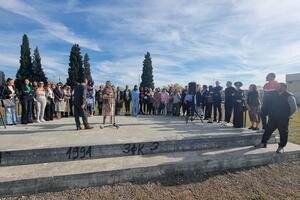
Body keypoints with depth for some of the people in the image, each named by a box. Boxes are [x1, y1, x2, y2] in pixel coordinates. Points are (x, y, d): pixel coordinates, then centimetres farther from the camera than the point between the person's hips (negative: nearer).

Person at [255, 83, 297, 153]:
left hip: (283, 119, -5)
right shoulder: (275, 95, 6)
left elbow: (294, 108, -8)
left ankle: (281, 147, 20)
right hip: (273, 118, 6)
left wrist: (287, 115, -2)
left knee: (283, 133, 6)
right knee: (268, 130, 9)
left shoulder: (289, 96, -11)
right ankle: (263, 143, 21)